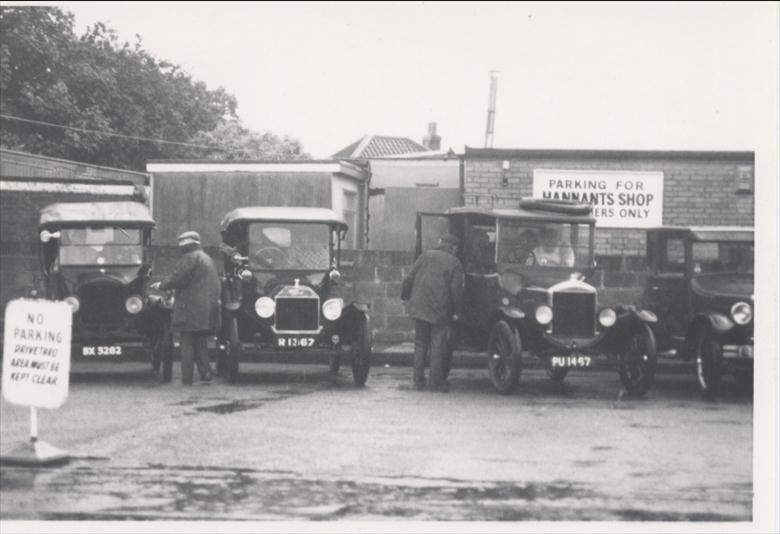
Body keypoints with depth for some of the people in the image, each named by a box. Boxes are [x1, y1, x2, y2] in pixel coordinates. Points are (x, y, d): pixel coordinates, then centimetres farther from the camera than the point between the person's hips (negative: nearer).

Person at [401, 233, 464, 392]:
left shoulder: (426, 255, 5)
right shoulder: (454, 263, -4)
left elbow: (410, 278, 4)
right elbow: (456, 289, -8)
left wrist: (406, 296, 15)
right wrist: (457, 311, 0)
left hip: (419, 306, 3)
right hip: (440, 310, -3)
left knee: (420, 343, 12)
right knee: (437, 346, 2)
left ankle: (418, 380, 13)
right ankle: (436, 382, 2)